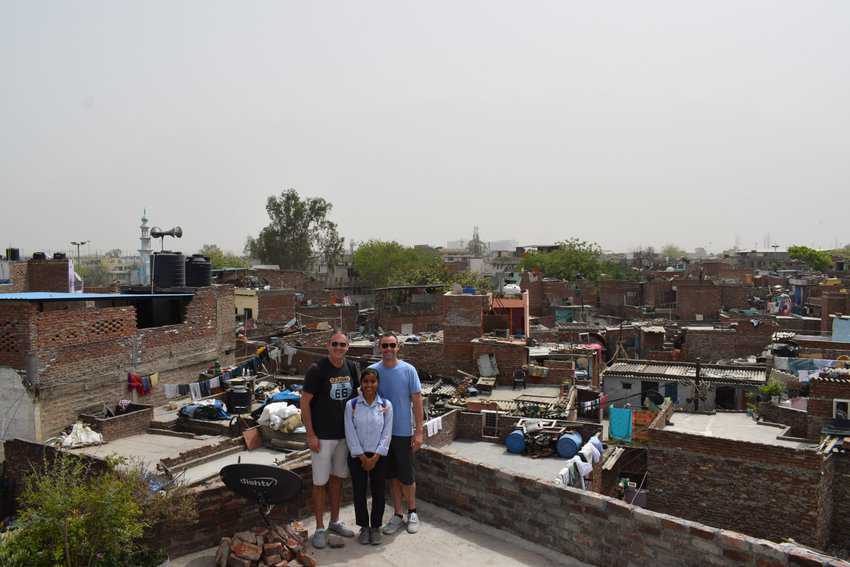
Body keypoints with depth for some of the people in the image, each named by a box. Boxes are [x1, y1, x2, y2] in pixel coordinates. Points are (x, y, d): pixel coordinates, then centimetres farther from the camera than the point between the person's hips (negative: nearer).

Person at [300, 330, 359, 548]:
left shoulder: (351, 367, 3)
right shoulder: (317, 369, -14)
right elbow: (305, 402, -11)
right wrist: (310, 434, -13)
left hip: (344, 433, 6)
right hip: (322, 435, -5)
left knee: (337, 478, 16)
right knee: (320, 482, 1)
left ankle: (335, 522, 29)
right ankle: (319, 528, 14)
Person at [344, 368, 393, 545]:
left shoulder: (386, 405, -3)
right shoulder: (351, 405, -4)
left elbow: (386, 433, -4)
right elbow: (350, 433, -6)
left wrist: (375, 457, -10)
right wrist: (362, 457, -10)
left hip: (378, 456, 0)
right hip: (357, 456, 0)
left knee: (378, 492, 6)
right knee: (359, 492, 6)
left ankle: (376, 527, 23)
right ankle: (364, 527, 23)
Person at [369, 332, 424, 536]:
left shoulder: (408, 370, -7)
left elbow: (417, 401, -5)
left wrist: (419, 431, -8)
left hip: (403, 432, -2)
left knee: (406, 476, 4)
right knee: (392, 476, 13)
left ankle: (412, 512, 25)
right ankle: (398, 515, 26)